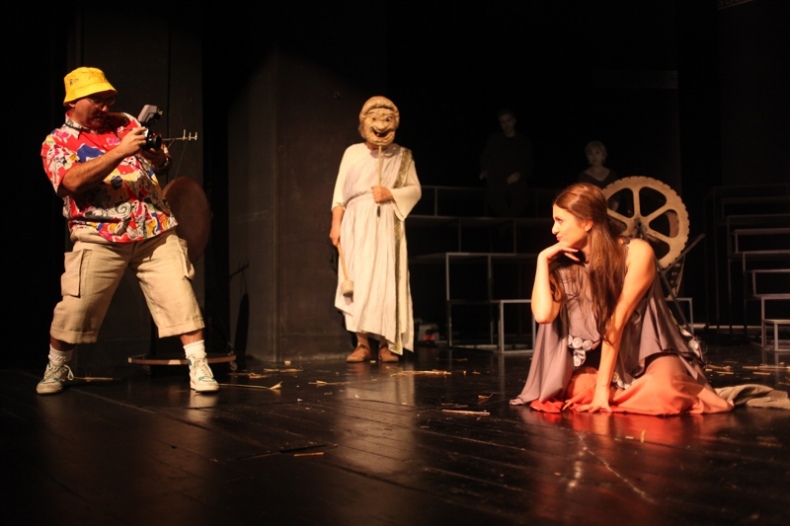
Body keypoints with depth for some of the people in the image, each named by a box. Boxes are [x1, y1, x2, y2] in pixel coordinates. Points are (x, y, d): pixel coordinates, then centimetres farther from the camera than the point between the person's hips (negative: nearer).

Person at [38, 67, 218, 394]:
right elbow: (73, 181, -16)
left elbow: (163, 164, 16)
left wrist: (152, 153, -9)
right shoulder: (57, 142, 4)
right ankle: (56, 370, 23)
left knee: (179, 297, -7)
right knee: (75, 309, -1)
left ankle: (199, 368, -3)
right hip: (100, 238, -2)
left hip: (155, 231, 3)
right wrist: (121, 151, -22)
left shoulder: (125, 123, 15)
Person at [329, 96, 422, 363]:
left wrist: (391, 194, -11)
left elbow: (415, 190, 6)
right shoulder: (352, 152, 10)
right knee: (358, 281, -6)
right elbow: (340, 191, 6)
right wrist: (336, 224, -3)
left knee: (386, 281, -6)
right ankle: (362, 343, -4)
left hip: (387, 225, 0)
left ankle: (387, 344, -1)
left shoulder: (403, 156, 9)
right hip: (357, 224, 0)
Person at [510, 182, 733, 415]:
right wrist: (543, 259, -13)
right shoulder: (565, 265, -4)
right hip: (612, 362, 4)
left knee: (662, 389, -35)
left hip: (651, 353, -4)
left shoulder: (637, 253, -16)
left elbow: (617, 320, -21)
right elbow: (543, 314, -18)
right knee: (579, 388, -27)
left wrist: (603, 386, -22)